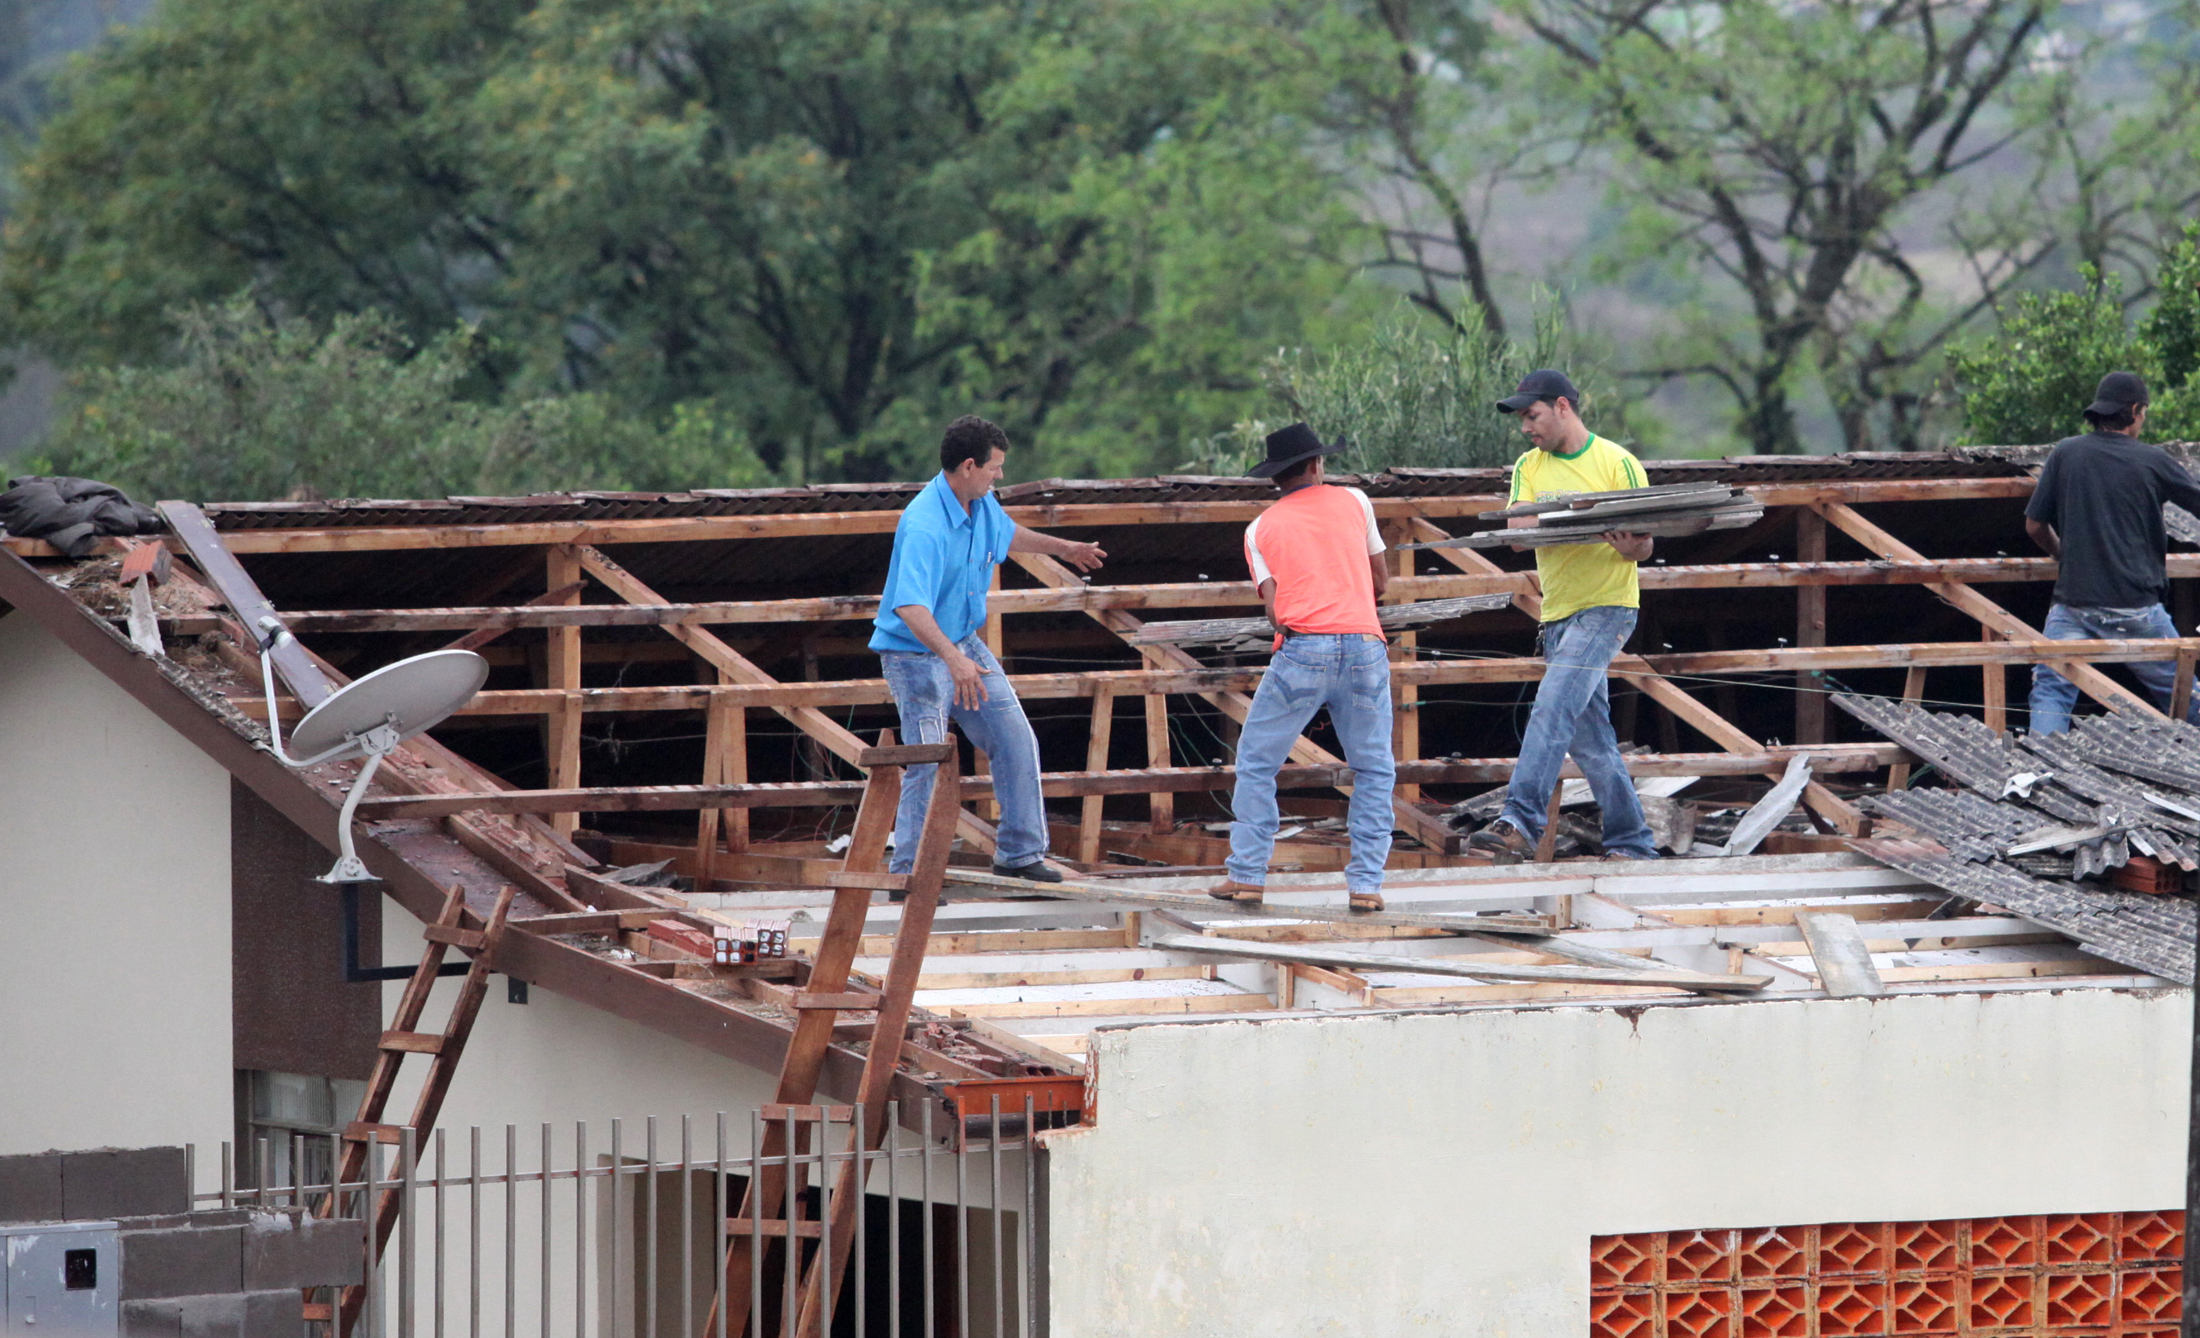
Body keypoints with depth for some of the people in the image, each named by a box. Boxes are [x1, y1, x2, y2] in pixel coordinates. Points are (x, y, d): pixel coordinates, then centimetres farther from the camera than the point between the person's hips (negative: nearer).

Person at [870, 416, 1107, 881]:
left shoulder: (982, 504, -1)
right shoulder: (924, 525, -30)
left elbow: (1006, 533, 26)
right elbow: (910, 607, -42)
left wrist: (1061, 547, 40)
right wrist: (953, 659, -54)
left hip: (965, 645, 9)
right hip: (917, 655, -9)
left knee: (1016, 742, 8)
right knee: (928, 767, -12)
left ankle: (1018, 853, 20)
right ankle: (907, 876, -5)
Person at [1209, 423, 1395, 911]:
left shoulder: (1261, 528, 13)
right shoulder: (1353, 502, 16)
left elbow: (1274, 608, 3)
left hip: (1302, 648, -1)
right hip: (1365, 645, 1)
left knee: (1256, 763, 10)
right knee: (1373, 770, 10)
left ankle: (1247, 875, 4)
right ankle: (1366, 884, 2)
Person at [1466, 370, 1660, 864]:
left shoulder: (1617, 463, -4)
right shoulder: (1529, 467, 12)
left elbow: (1644, 544, -4)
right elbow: (1518, 529, -5)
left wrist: (1629, 547, -28)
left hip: (1605, 608, -7)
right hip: (1558, 614, 7)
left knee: (1553, 710, -22)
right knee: (1589, 740, 7)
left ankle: (1520, 823, -31)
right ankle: (1632, 844, 14)